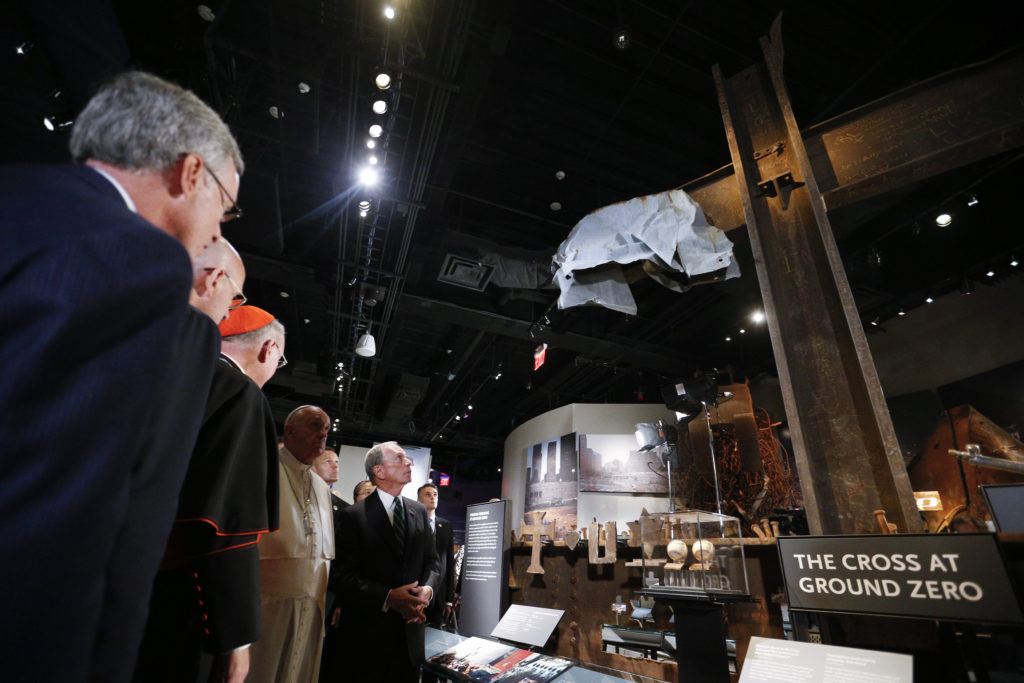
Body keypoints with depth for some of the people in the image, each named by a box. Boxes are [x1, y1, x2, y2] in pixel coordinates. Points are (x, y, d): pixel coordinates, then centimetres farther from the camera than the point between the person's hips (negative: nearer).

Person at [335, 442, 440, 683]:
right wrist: (388, 597, -24)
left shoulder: (419, 511, 5)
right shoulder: (353, 516, -10)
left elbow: (431, 560, 8)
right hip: (369, 633, -4)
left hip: (411, 628, 4)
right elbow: (346, 575, -14)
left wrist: (427, 589, -12)